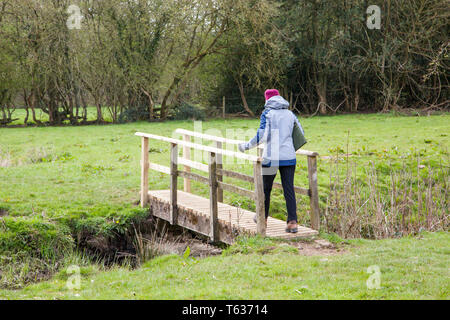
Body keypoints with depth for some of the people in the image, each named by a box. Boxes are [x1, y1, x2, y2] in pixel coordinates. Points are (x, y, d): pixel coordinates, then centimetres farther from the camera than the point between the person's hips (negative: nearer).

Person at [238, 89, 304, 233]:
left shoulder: (267, 114, -4)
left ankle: (263, 218, 29)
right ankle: (292, 221, -9)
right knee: (289, 189, 1)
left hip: (271, 157, -3)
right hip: (289, 156, 3)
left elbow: (262, 135, -13)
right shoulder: (290, 114, 9)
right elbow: (301, 133, 16)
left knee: (266, 188, 14)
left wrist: (246, 146, -2)